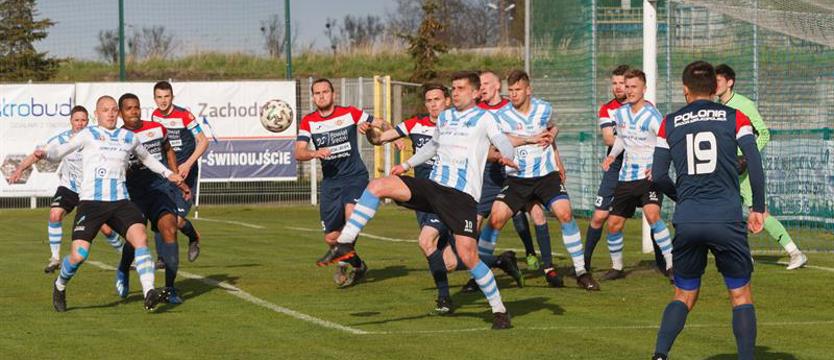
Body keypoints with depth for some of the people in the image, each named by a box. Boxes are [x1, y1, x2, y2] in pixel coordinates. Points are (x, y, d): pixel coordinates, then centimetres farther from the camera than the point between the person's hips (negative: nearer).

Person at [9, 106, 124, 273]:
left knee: (106, 228, -3)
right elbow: (38, 154, -15)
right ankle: (55, 258, -10)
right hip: (68, 187, 0)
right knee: (55, 214, -23)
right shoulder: (62, 139, -12)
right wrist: (20, 169, -29)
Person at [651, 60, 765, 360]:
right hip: (727, 220, -2)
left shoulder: (670, 124, 11)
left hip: (687, 222, 2)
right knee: (740, 295, 11)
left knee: (684, 296, 15)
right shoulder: (735, 118, 7)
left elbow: (658, 176, 8)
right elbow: (755, 164, -4)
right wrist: (758, 208, 5)